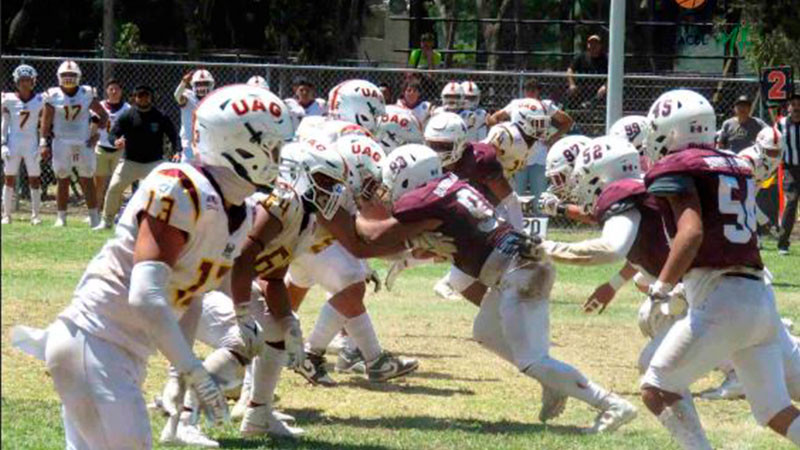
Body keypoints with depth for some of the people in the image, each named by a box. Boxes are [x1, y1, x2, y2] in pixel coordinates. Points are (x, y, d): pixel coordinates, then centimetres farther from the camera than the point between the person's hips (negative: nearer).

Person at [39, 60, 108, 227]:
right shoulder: (54, 96, 0)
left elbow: (103, 115, 10)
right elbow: (46, 121, 1)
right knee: (63, 180, 1)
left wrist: (97, 132, -2)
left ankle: (94, 217, 4)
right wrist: (44, 143, -5)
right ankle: (61, 217, 7)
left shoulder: (87, 94, 2)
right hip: (61, 143, -1)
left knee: (87, 180, 0)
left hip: (84, 143, 1)